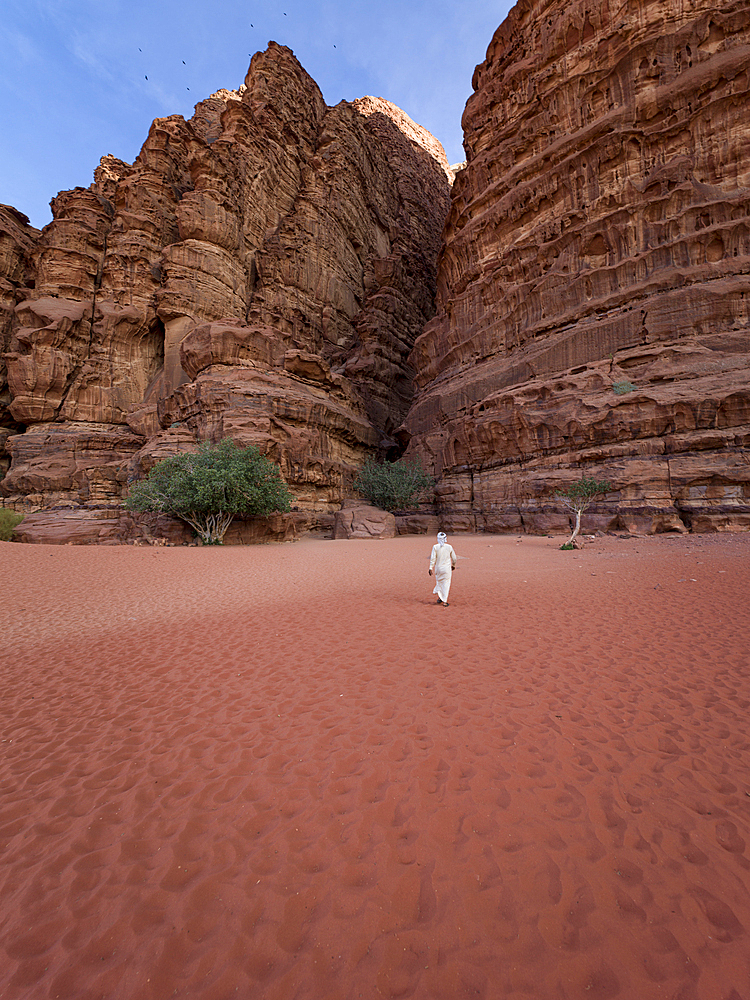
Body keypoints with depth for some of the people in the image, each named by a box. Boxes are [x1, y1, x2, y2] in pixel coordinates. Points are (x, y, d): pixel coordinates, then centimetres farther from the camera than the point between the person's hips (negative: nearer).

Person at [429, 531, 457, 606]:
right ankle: (444, 601, 7)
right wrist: (453, 565, 22)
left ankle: (439, 597, 20)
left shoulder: (435, 547, -6)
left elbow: (433, 558, -9)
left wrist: (430, 568, -5)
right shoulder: (449, 547, -4)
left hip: (438, 568, 1)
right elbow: (454, 558, 5)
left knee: (439, 582, 20)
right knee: (446, 584, 6)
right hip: (447, 568, -1)